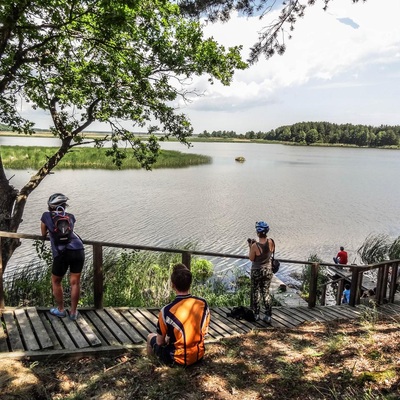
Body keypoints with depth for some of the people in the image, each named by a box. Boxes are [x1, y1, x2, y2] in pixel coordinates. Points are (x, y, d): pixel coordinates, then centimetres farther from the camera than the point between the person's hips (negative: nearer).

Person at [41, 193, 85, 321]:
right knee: (75, 282, 9)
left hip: (62, 253, -2)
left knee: (56, 281, 19)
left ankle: (60, 310, 30)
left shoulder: (46, 216, 14)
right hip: (78, 250, 2)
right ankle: (73, 312, 19)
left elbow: (43, 234, 30)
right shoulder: (70, 216, 20)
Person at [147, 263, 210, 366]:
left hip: (178, 359, -4)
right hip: (199, 355, 4)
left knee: (151, 337, 23)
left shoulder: (166, 311, -26)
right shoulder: (203, 303, -13)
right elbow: (204, 332, 3)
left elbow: (160, 342, -11)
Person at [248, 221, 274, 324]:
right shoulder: (271, 242, -13)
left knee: (256, 292, 15)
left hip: (256, 271, -3)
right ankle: (268, 316, 15)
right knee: (266, 292, 14)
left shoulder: (255, 246, -25)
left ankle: (256, 314, 26)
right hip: (268, 270, 4)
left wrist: (250, 247, -5)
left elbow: (251, 259, -11)